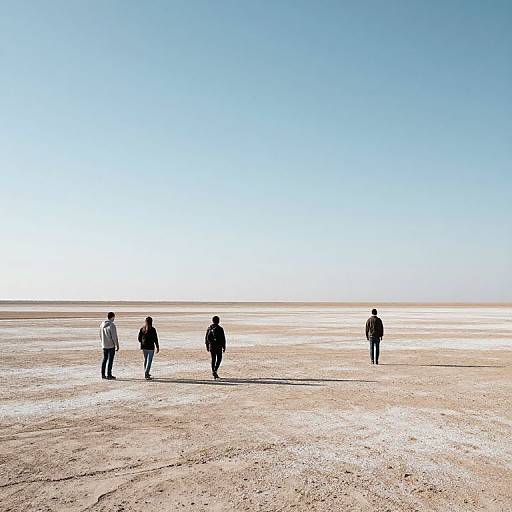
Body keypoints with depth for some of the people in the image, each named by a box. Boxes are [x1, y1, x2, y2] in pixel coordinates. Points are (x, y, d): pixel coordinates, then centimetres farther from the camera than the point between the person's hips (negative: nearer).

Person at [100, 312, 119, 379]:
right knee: (110, 360, -1)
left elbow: (100, 335, 14)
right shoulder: (112, 325, -18)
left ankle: (103, 374, 19)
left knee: (104, 359, 15)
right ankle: (109, 375, 2)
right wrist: (117, 346, -9)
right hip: (111, 345, -7)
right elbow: (114, 337, -16)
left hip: (104, 345, 7)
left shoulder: (102, 324, 5)